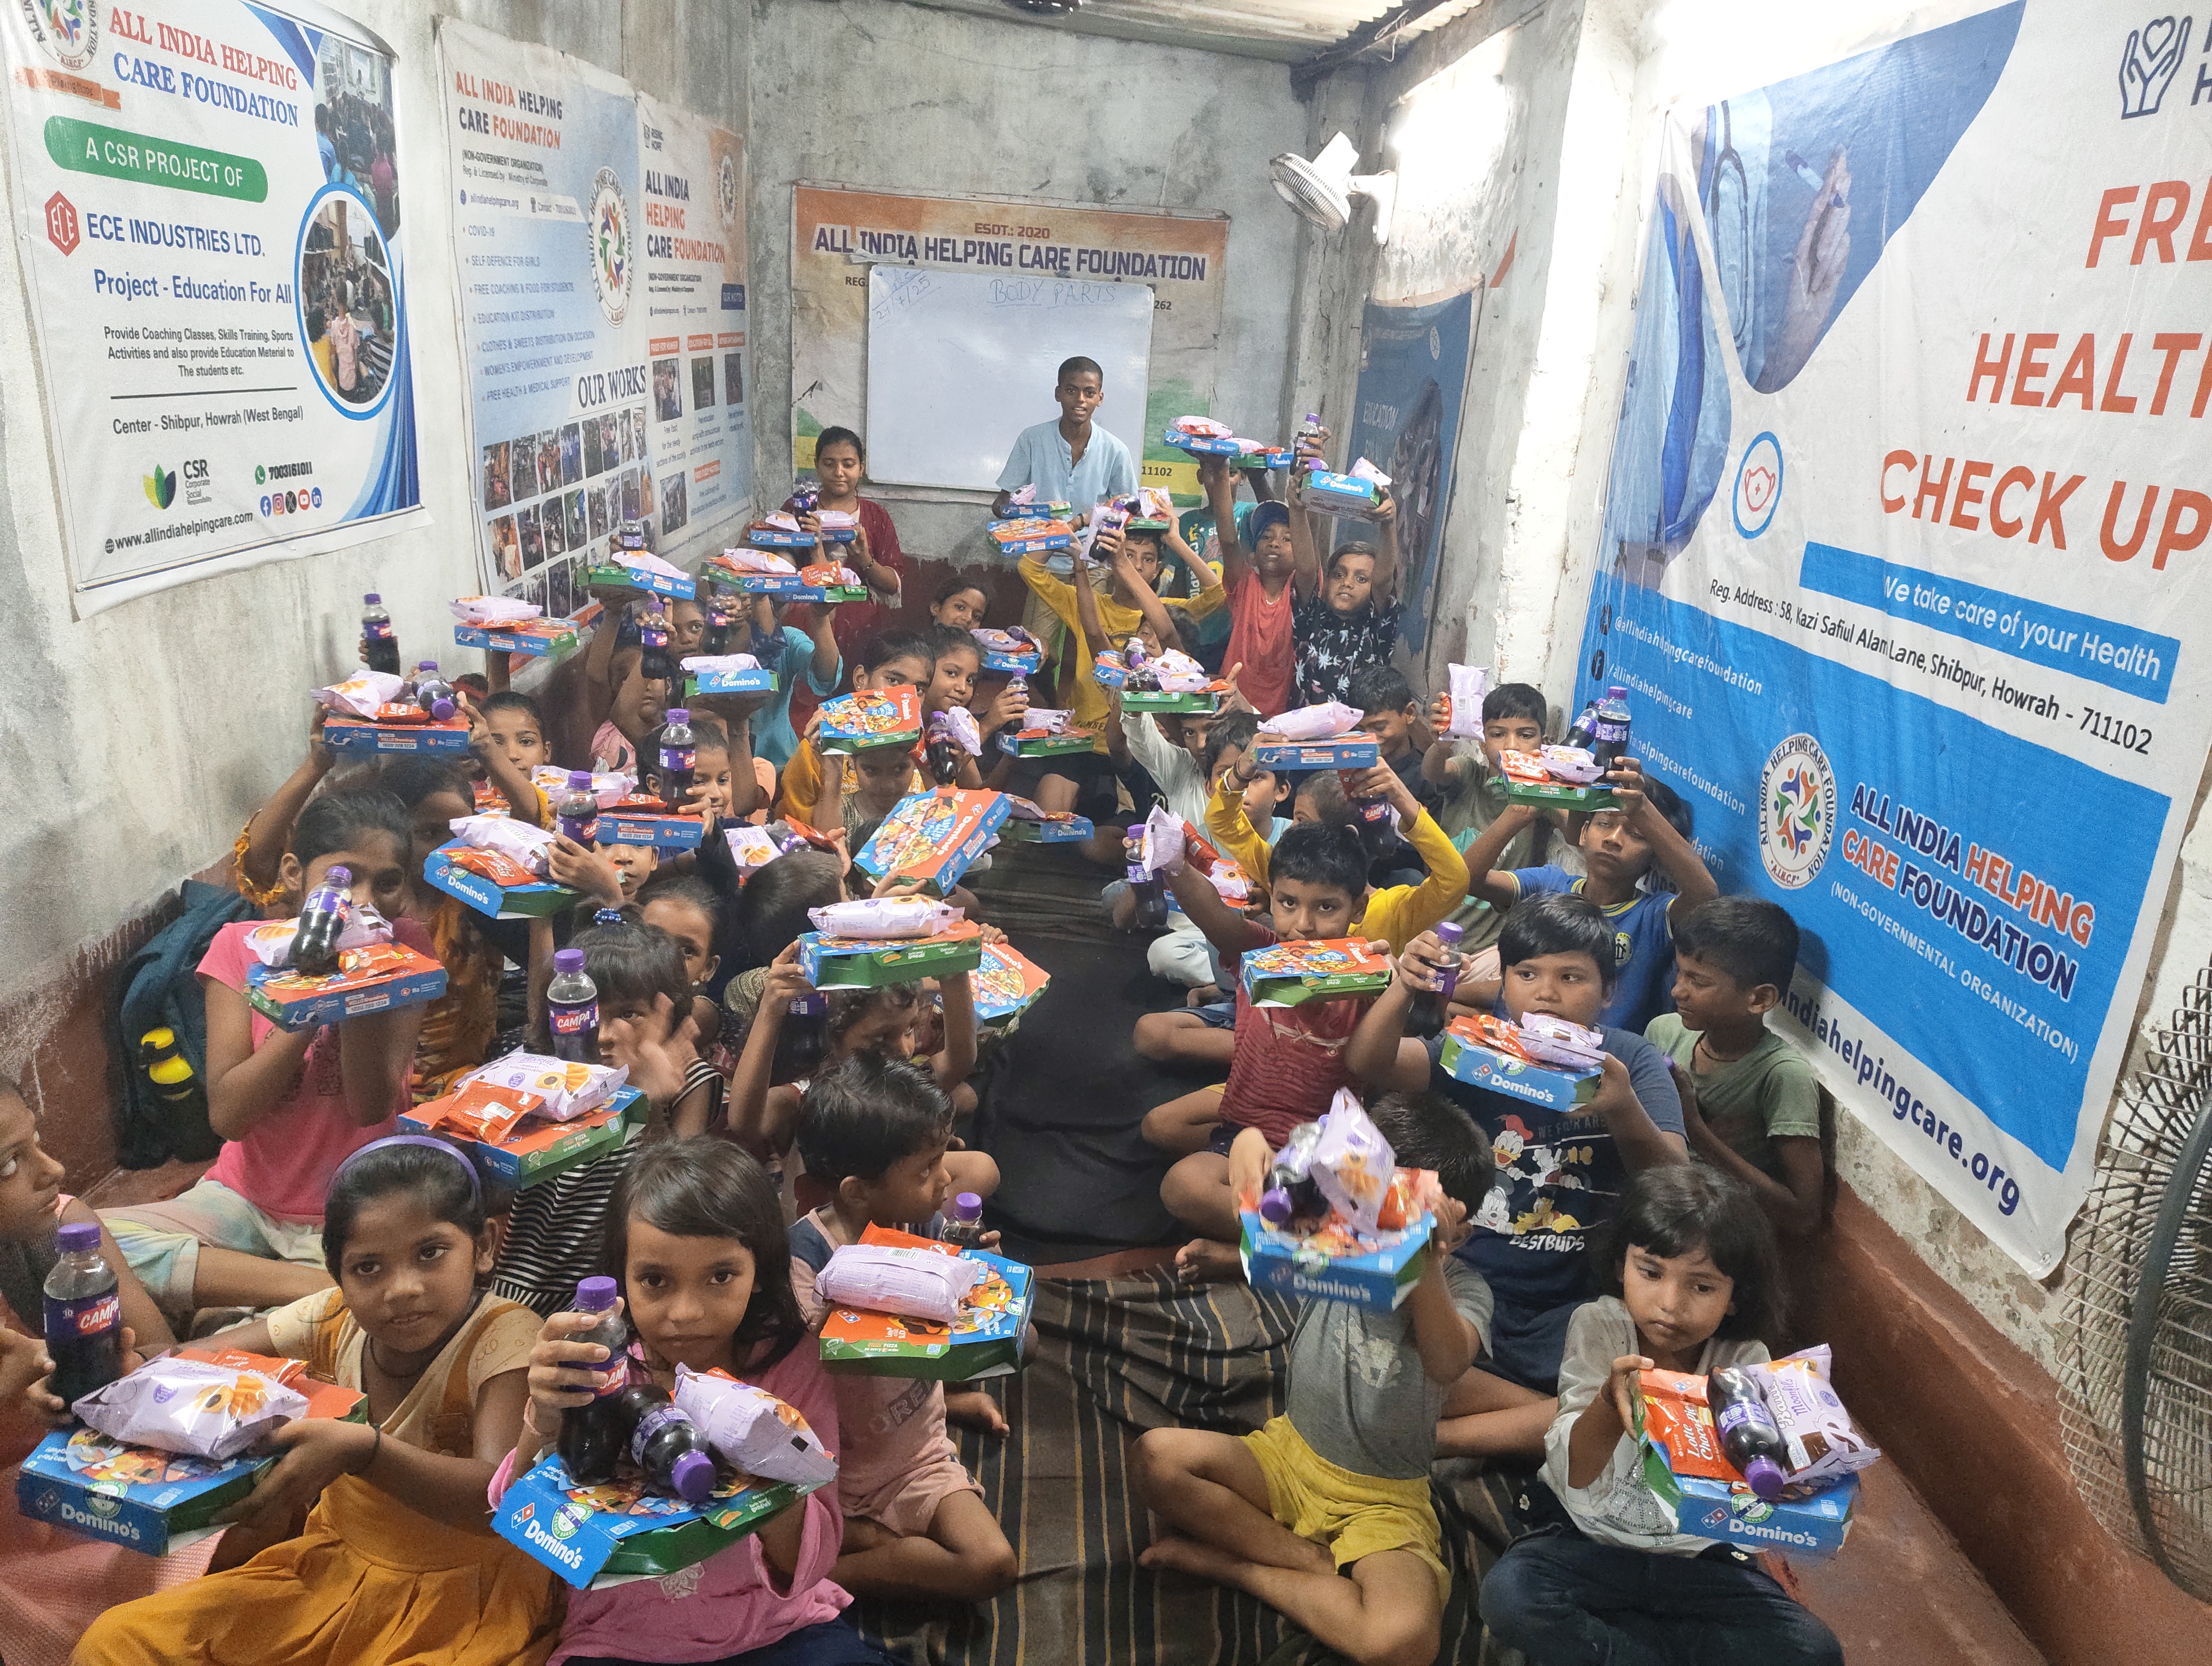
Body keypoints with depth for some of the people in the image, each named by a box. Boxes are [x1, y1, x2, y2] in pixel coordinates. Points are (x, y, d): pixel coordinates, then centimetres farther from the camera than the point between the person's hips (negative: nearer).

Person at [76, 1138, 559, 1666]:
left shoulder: (506, 1339, -21)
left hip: (467, 1595, -5)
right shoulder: (334, 1319, -3)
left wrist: (363, 1450, -44)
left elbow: (502, 1498, -32)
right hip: (333, 1566, 6)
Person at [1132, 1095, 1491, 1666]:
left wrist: (1424, 1263, -53)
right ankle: (1325, 1566, -11)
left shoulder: (1462, 1288, -14)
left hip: (1383, 1500, -2)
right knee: (1158, 1457, -24)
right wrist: (1251, 1145, -44)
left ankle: (1233, 1564, -8)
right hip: (1288, 1455, 2)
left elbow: (1446, 1365, -37)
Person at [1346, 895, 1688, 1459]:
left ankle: (1439, 1438, -14)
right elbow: (1367, 1063, -14)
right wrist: (1402, 990, -34)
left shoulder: (1631, 1061, 1)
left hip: (1573, 1311, 1)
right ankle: (1560, 1413, -7)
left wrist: (1625, 1112, -34)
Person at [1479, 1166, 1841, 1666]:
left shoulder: (1744, 1363, -8)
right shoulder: (1598, 1326, -11)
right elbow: (1575, 1477, -19)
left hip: (1701, 1556, 2)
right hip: (1593, 1538, -2)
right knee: (1508, 1595, -28)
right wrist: (1609, 1404, -40)